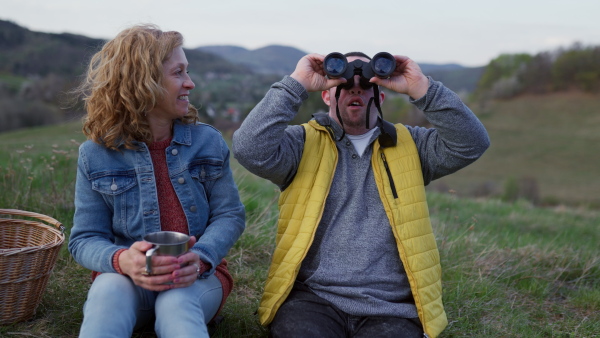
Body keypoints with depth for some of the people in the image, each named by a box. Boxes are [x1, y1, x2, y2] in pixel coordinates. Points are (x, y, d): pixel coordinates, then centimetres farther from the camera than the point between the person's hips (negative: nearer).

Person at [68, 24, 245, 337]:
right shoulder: (96, 154, -2)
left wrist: (200, 258, -22)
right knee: (108, 293, -35)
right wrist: (121, 260, -25)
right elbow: (85, 239, -1)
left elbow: (230, 214, 0)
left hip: (196, 278, 0)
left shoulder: (208, 141, 1)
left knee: (176, 303, -35)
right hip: (128, 277, 0)